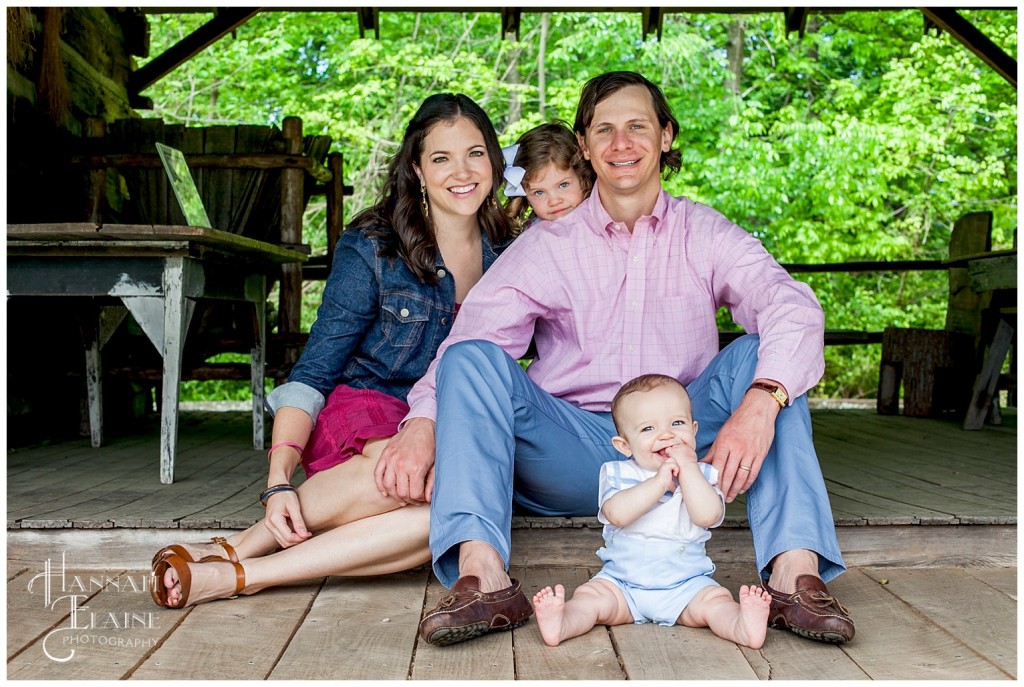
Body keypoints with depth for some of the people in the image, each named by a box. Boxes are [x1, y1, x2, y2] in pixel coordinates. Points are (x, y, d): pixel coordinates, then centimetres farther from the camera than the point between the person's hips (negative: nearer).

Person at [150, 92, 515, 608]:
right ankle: (233, 550, -24)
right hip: (360, 414, -3)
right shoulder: (370, 249, -5)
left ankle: (237, 577, -32)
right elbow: (314, 371, -8)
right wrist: (279, 479, -21)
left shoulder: (508, 256, 6)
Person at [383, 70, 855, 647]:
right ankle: (483, 578, -37)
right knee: (473, 358, -21)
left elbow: (794, 308, -14)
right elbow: (474, 333, -9)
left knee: (763, 355, -20)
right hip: (575, 458, 0)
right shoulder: (547, 246, 5)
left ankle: (795, 574, -32)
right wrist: (422, 420, -29)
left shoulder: (706, 235, 4)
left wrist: (760, 403, -35)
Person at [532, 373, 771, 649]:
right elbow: (617, 514, -22)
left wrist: (687, 466, -17)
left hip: (687, 584, 0)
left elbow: (707, 515, -19)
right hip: (621, 582, 0)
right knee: (590, 595, -21)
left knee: (716, 600, -23)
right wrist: (660, 481, -24)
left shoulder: (702, 475, 1)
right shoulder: (618, 473, -2)